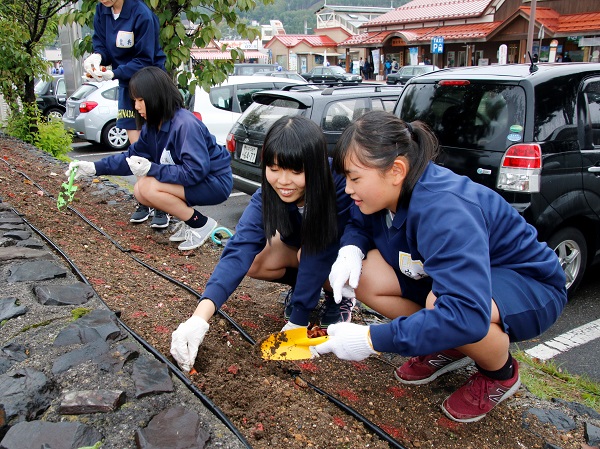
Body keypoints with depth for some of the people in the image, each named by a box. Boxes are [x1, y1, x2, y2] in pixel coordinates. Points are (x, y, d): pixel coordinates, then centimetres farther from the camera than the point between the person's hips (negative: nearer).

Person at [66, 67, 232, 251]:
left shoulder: (185, 124, -26)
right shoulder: (153, 125, 2)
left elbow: (196, 171, -30)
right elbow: (132, 156, 10)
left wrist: (152, 169, -27)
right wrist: (94, 168, 1)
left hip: (215, 182, -9)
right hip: (191, 180, 9)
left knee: (149, 187, -22)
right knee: (140, 192, -2)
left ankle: (201, 224, -9)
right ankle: (188, 222, 7)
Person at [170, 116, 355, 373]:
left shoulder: (340, 186, -38)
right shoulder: (267, 196, -27)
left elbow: (318, 255, -35)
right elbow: (238, 252, -39)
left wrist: (298, 321, -33)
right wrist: (199, 318, -51)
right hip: (301, 244, 4)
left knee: (309, 255, -34)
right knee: (255, 263, -22)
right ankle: (303, 286, 7)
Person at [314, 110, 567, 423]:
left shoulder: (445, 212, -37)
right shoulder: (387, 192, -14)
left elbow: (467, 315, -46)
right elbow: (358, 225, 6)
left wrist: (372, 340, -43)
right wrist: (351, 248, -19)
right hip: (449, 276, 7)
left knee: (440, 303, -40)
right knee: (363, 275, -11)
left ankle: (500, 373, -5)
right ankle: (449, 348, 7)